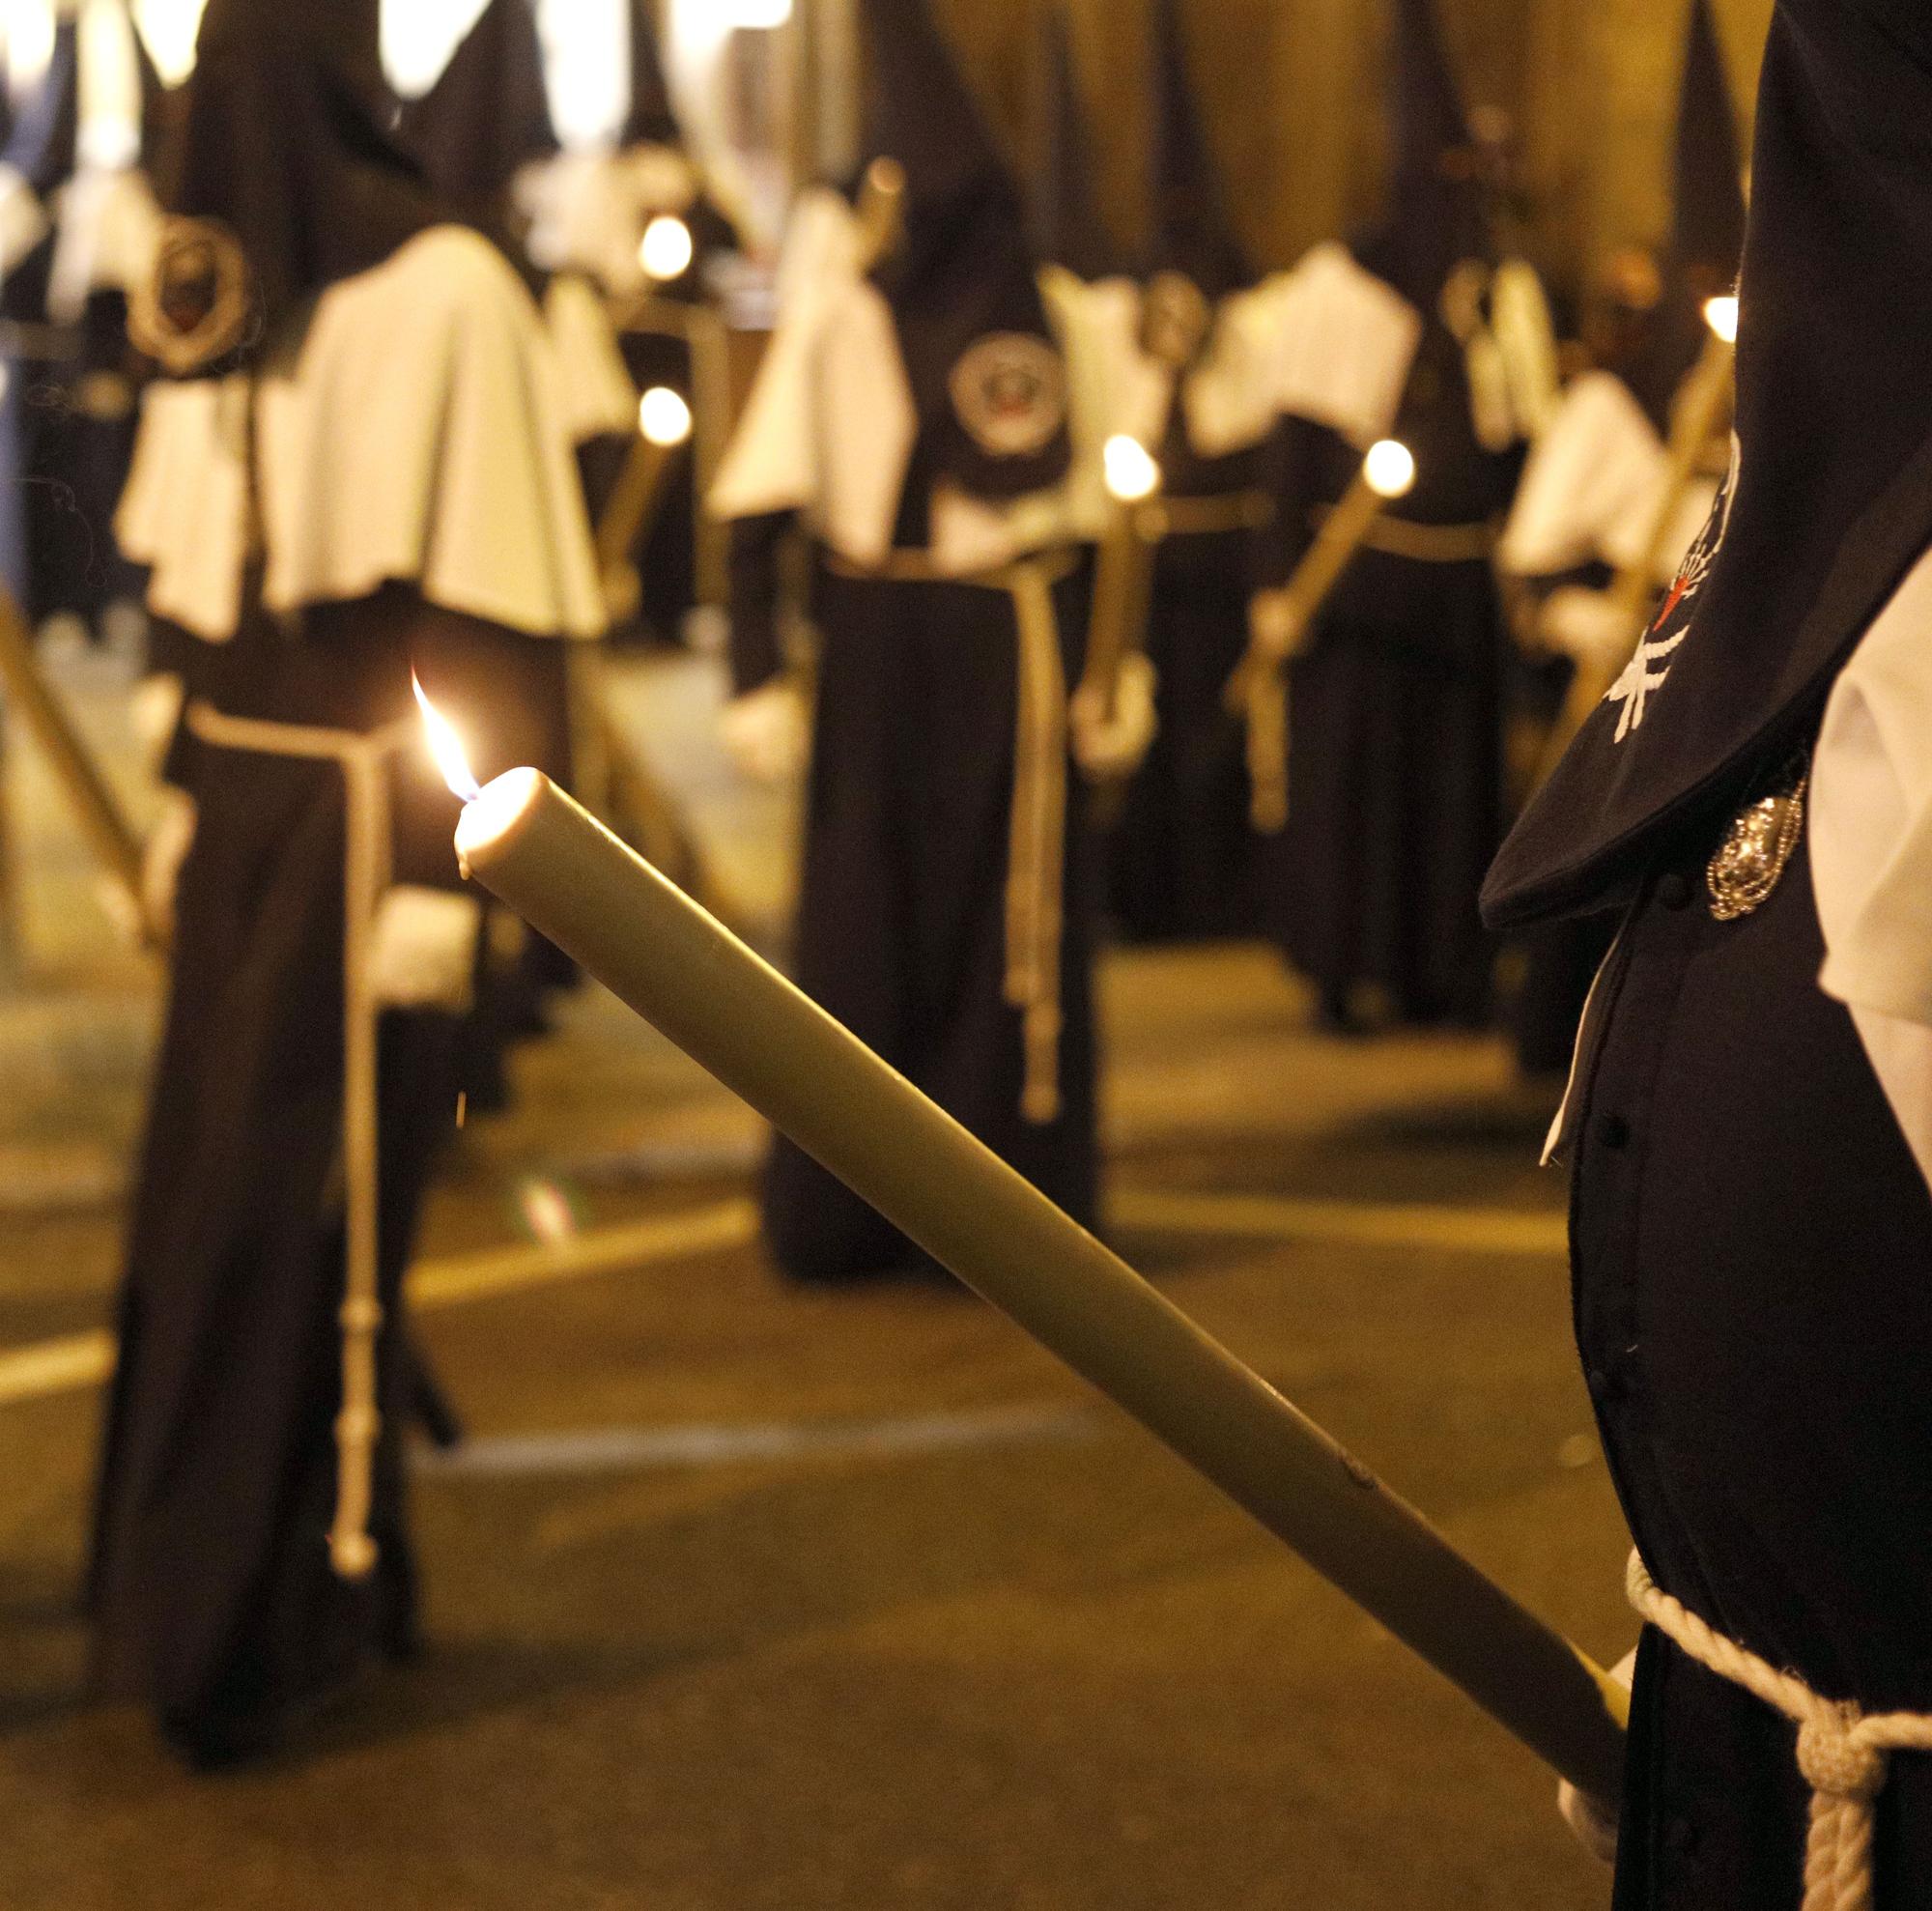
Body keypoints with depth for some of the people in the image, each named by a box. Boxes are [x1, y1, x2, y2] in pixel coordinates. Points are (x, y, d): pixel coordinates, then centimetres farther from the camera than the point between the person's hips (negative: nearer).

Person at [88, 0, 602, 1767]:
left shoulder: (442, 295, -13)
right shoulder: (237, 287, 10)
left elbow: (483, 619, -15)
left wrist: (437, 872, -17)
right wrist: (190, 793, 14)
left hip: (357, 809, -7)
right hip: (243, 800, 7)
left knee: (304, 1206, -3)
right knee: (206, 1191, 11)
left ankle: (291, 1608, 7)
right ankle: (194, 1571, 25)